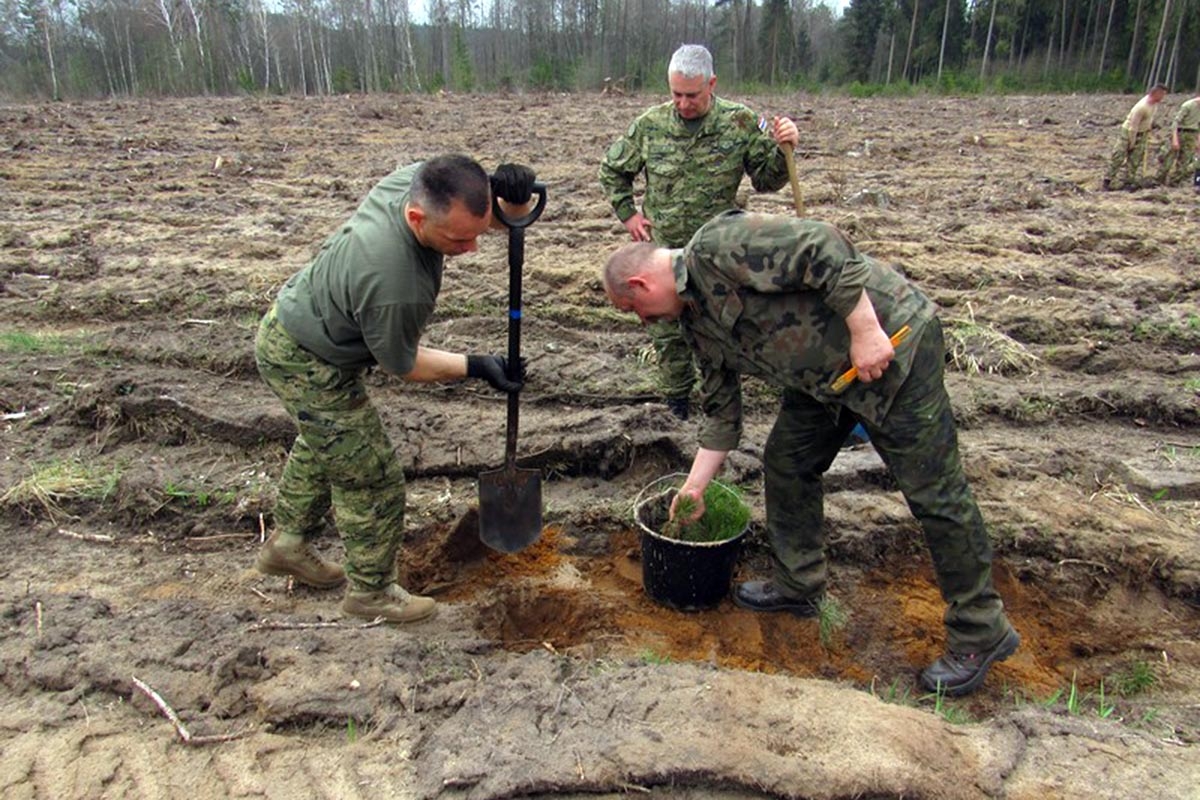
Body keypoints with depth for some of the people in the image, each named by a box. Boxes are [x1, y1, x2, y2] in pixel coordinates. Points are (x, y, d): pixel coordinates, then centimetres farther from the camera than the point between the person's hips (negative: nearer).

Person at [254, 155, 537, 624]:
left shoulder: (421, 178, -19)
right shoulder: (395, 287, -42)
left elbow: (503, 217, -2)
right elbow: (401, 365, -21)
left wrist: (513, 198, -25)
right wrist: (477, 367, -15)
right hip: (307, 365, -10)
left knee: (321, 446, 28)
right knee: (371, 480, 1)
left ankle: (287, 543, 49)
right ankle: (371, 591, 21)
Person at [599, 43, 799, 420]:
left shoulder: (741, 122, -6)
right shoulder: (650, 124, -3)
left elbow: (766, 179, 3)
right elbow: (612, 170, 12)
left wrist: (782, 151, -16)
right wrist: (628, 214, 4)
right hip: (663, 252, 2)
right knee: (667, 333, 11)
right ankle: (677, 405, 31)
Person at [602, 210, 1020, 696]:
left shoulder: (718, 246, -18)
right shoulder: (695, 321, 11)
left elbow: (823, 248, -26)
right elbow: (720, 410, 17)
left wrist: (864, 330, -26)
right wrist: (695, 486, 20)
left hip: (890, 341, -10)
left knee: (932, 491, -3)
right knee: (786, 463, 13)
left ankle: (980, 634, 10)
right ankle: (797, 586, 31)